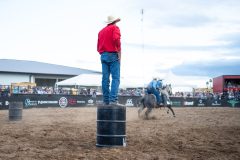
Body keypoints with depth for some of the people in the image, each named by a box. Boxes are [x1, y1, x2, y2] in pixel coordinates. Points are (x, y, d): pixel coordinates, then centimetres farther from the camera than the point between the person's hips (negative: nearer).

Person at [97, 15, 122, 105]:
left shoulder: (101, 31, 20)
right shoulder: (115, 28, 1)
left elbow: (98, 46, 18)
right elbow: (116, 39, -17)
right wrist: (119, 54, -13)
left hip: (103, 56, 6)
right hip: (113, 55, -6)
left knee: (105, 78, 5)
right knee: (115, 78, -9)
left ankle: (106, 100, 4)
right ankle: (113, 100, -19)